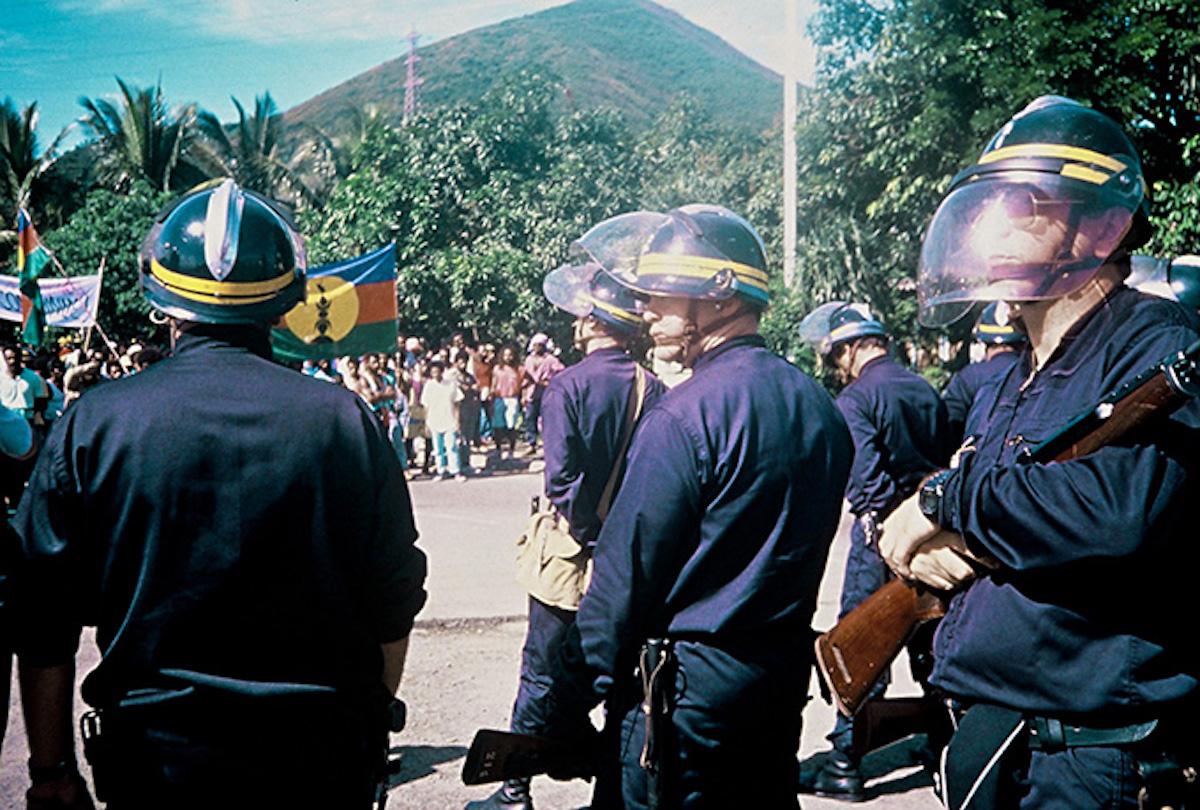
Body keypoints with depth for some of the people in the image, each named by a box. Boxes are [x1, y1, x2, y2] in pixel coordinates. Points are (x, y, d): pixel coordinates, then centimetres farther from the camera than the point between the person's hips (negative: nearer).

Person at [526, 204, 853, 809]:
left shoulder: (682, 416, -19)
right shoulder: (819, 406, 5)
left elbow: (625, 573, -18)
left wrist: (566, 704, -10)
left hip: (686, 690, -8)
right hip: (784, 679, 8)